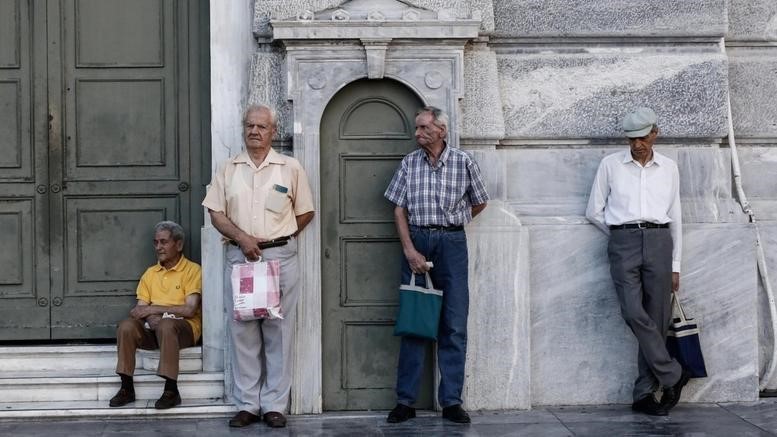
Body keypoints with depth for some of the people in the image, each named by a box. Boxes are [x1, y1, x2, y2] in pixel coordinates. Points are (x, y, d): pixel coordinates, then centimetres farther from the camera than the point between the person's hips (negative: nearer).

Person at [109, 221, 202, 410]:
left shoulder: (192, 270, 0)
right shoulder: (150, 273, 17)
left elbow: (190, 309, -12)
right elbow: (141, 308, 8)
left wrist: (154, 309, -13)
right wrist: (152, 318, -15)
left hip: (184, 327, -5)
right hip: (153, 327, 5)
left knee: (166, 325, -38)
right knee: (126, 326, -25)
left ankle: (171, 390, -34)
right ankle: (126, 388, -19)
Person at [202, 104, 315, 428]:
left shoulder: (291, 168, 4)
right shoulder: (228, 169, 8)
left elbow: (305, 213, 10)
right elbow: (216, 213, 4)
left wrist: (279, 239, 6)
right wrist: (242, 238, -10)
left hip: (280, 258, -1)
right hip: (238, 257, 2)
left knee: (278, 331, 0)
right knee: (242, 331, 3)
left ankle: (275, 405, 6)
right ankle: (246, 404, 9)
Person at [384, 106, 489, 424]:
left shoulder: (463, 162, 1)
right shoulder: (409, 163, 5)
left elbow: (479, 203, 14)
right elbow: (399, 210, 3)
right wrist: (410, 250, -8)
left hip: (452, 242, -1)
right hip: (416, 241, 1)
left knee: (454, 324, 0)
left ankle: (451, 401, 6)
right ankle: (406, 401, 6)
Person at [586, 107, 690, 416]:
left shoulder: (669, 169, 13)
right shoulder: (610, 165, 8)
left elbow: (675, 218, 15)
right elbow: (594, 211, 11)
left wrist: (675, 266, 12)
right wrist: (624, 236, 9)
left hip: (659, 243, 2)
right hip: (623, 244, -2)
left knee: (657, 320, -1)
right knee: (634, 313, -18)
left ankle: (644, 394, 7)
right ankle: (673, 376, -3)